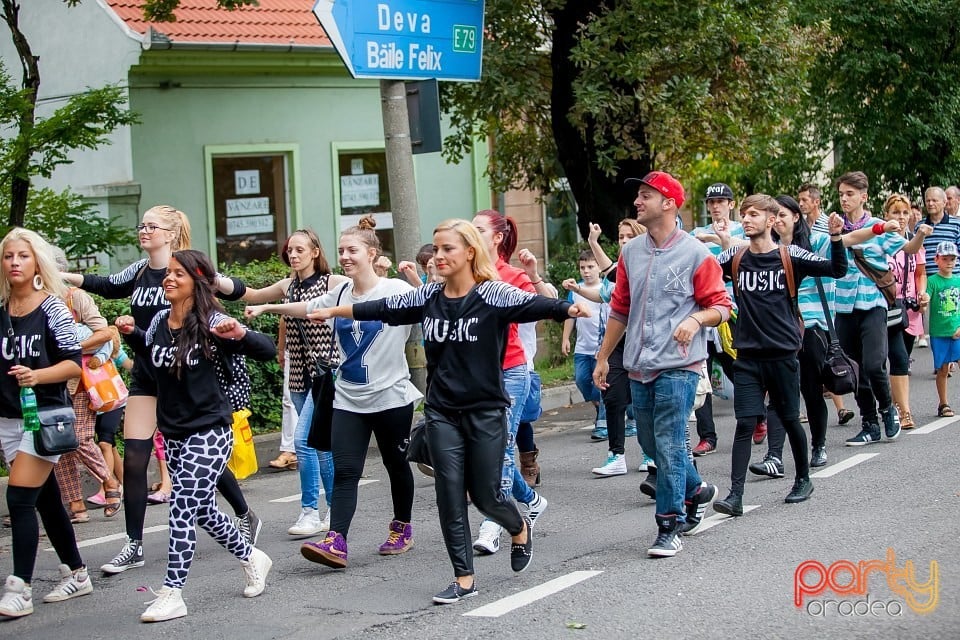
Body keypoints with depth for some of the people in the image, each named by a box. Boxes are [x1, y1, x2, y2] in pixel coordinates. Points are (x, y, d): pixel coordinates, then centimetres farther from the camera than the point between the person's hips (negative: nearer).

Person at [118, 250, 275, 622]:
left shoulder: (211, 323, -13)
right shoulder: (159, 322, 3)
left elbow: (268, 351, -16)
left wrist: (239, 333, -34)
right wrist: (131, 335, 7)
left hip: (209, 431, -7)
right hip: (173, 433, 7)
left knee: (182, 508, -12)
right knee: (202, 510, 17)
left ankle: (171, 594, -7)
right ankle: (251, 558, 38)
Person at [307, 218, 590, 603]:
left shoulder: (492, 295, -11)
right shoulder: (428, 297, 4)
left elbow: (532, 305, -27)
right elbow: (381, 309, 16)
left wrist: (568, 309, -47)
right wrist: (331, 311, 24)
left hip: (486, 411, -4)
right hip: (442, 413, 4)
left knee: (485, 494, 3)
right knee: (450, 496, 0)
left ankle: (520, 529, 37)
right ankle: (464, 579, 8)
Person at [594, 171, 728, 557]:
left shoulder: (695, 254, -5)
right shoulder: (630, 252, 11)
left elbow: (721, 307, -4)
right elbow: (619, 309, 19)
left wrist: (696, 318, -24)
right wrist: (603, 357, 19)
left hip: (678, 366, -6)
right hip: (639, 367, 6)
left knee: (669, 447, -8)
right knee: (651, 444, 14)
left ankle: (669, 529, 0)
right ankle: (697, 491, 38)